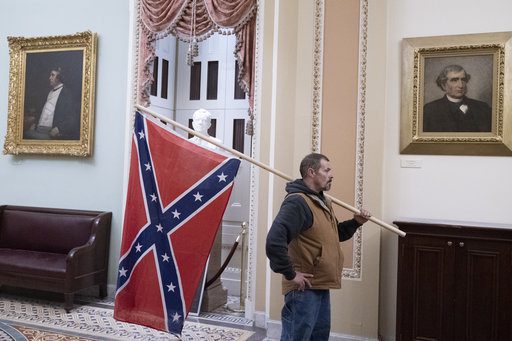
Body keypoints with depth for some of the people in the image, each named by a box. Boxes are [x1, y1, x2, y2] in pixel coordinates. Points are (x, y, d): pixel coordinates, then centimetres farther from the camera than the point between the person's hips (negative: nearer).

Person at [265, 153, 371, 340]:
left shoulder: (323, 202, 14)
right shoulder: (297, 202, -20)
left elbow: (334, 235, 25)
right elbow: (274, 241, -31)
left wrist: (355, 222, 8)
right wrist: (290, 274, -23)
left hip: (321, 286, 10)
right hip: (303, 289, -10)